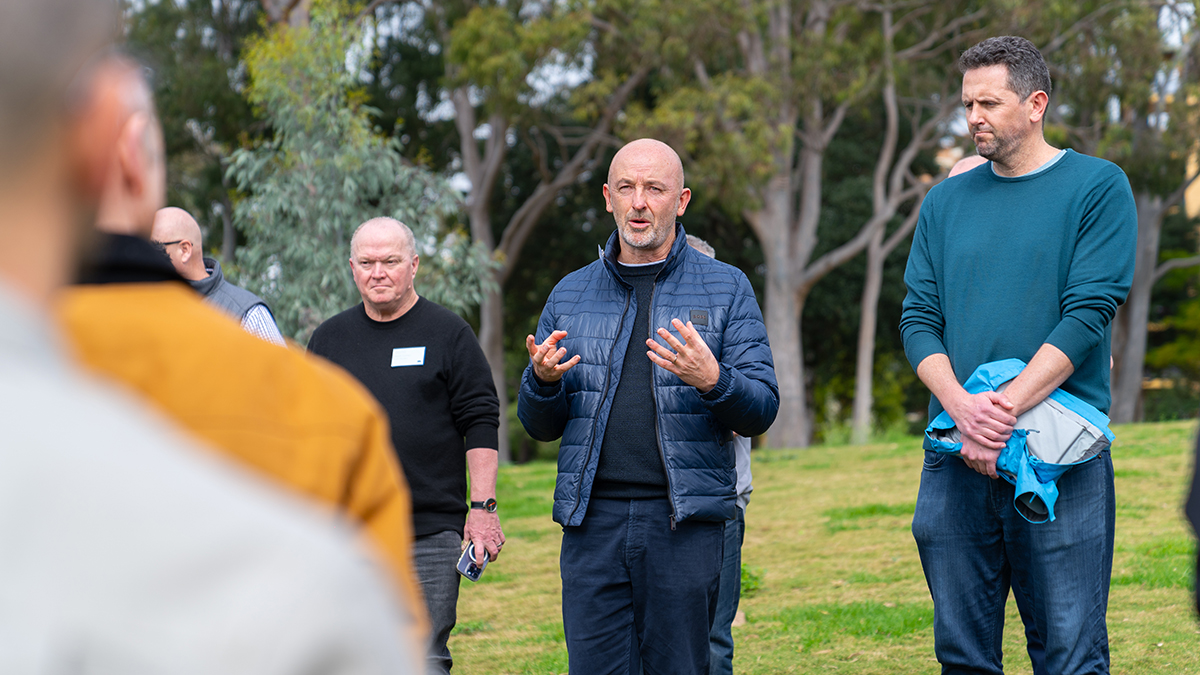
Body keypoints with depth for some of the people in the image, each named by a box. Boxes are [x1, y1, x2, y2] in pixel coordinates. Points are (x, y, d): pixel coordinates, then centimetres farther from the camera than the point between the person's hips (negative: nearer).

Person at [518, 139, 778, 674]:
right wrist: (542, 380, -6)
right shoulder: (570, 295, 15)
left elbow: (761, 412, 2)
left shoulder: (726, 289, 8)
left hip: (686, 523, -2)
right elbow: (540, 427, 17)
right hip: (593, 522, 2)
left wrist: (712, 381, -19)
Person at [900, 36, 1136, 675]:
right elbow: (918, 319, 7)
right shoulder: (945, 202, 14)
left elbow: (1088, 312, -8)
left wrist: (1005, 407, -18)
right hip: (955, 458, 4)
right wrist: (962, 407, -12)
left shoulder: (1097, 187, 1)